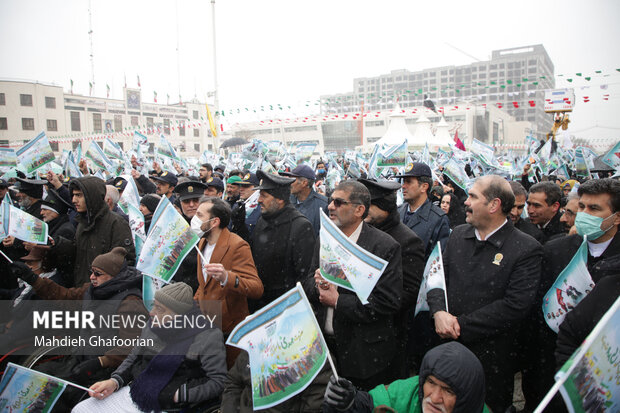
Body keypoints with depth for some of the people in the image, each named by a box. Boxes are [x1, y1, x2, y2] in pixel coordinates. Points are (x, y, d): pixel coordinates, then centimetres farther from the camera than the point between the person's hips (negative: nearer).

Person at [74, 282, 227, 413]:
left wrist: (178, 395, -19)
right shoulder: (153, 326, 3)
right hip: (132, 393, 7)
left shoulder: (208, 336, -17)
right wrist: (114, 382, -1)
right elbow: (132, 358, 16)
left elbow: (219, 381, -18)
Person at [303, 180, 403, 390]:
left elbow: (389, 302, -21)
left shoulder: (385, 246, -16)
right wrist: (318, 284, -16)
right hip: (325, 345, 5)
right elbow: (307, 284, 8)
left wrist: (338, 300, -19)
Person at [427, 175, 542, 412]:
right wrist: (439, 312, -15)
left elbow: (515, 306, -19)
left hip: (491, 357, -4)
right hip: (448, 344, 5)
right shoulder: (458, 235, 5)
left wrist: (461, 324, -19)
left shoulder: (526, 249, -12)